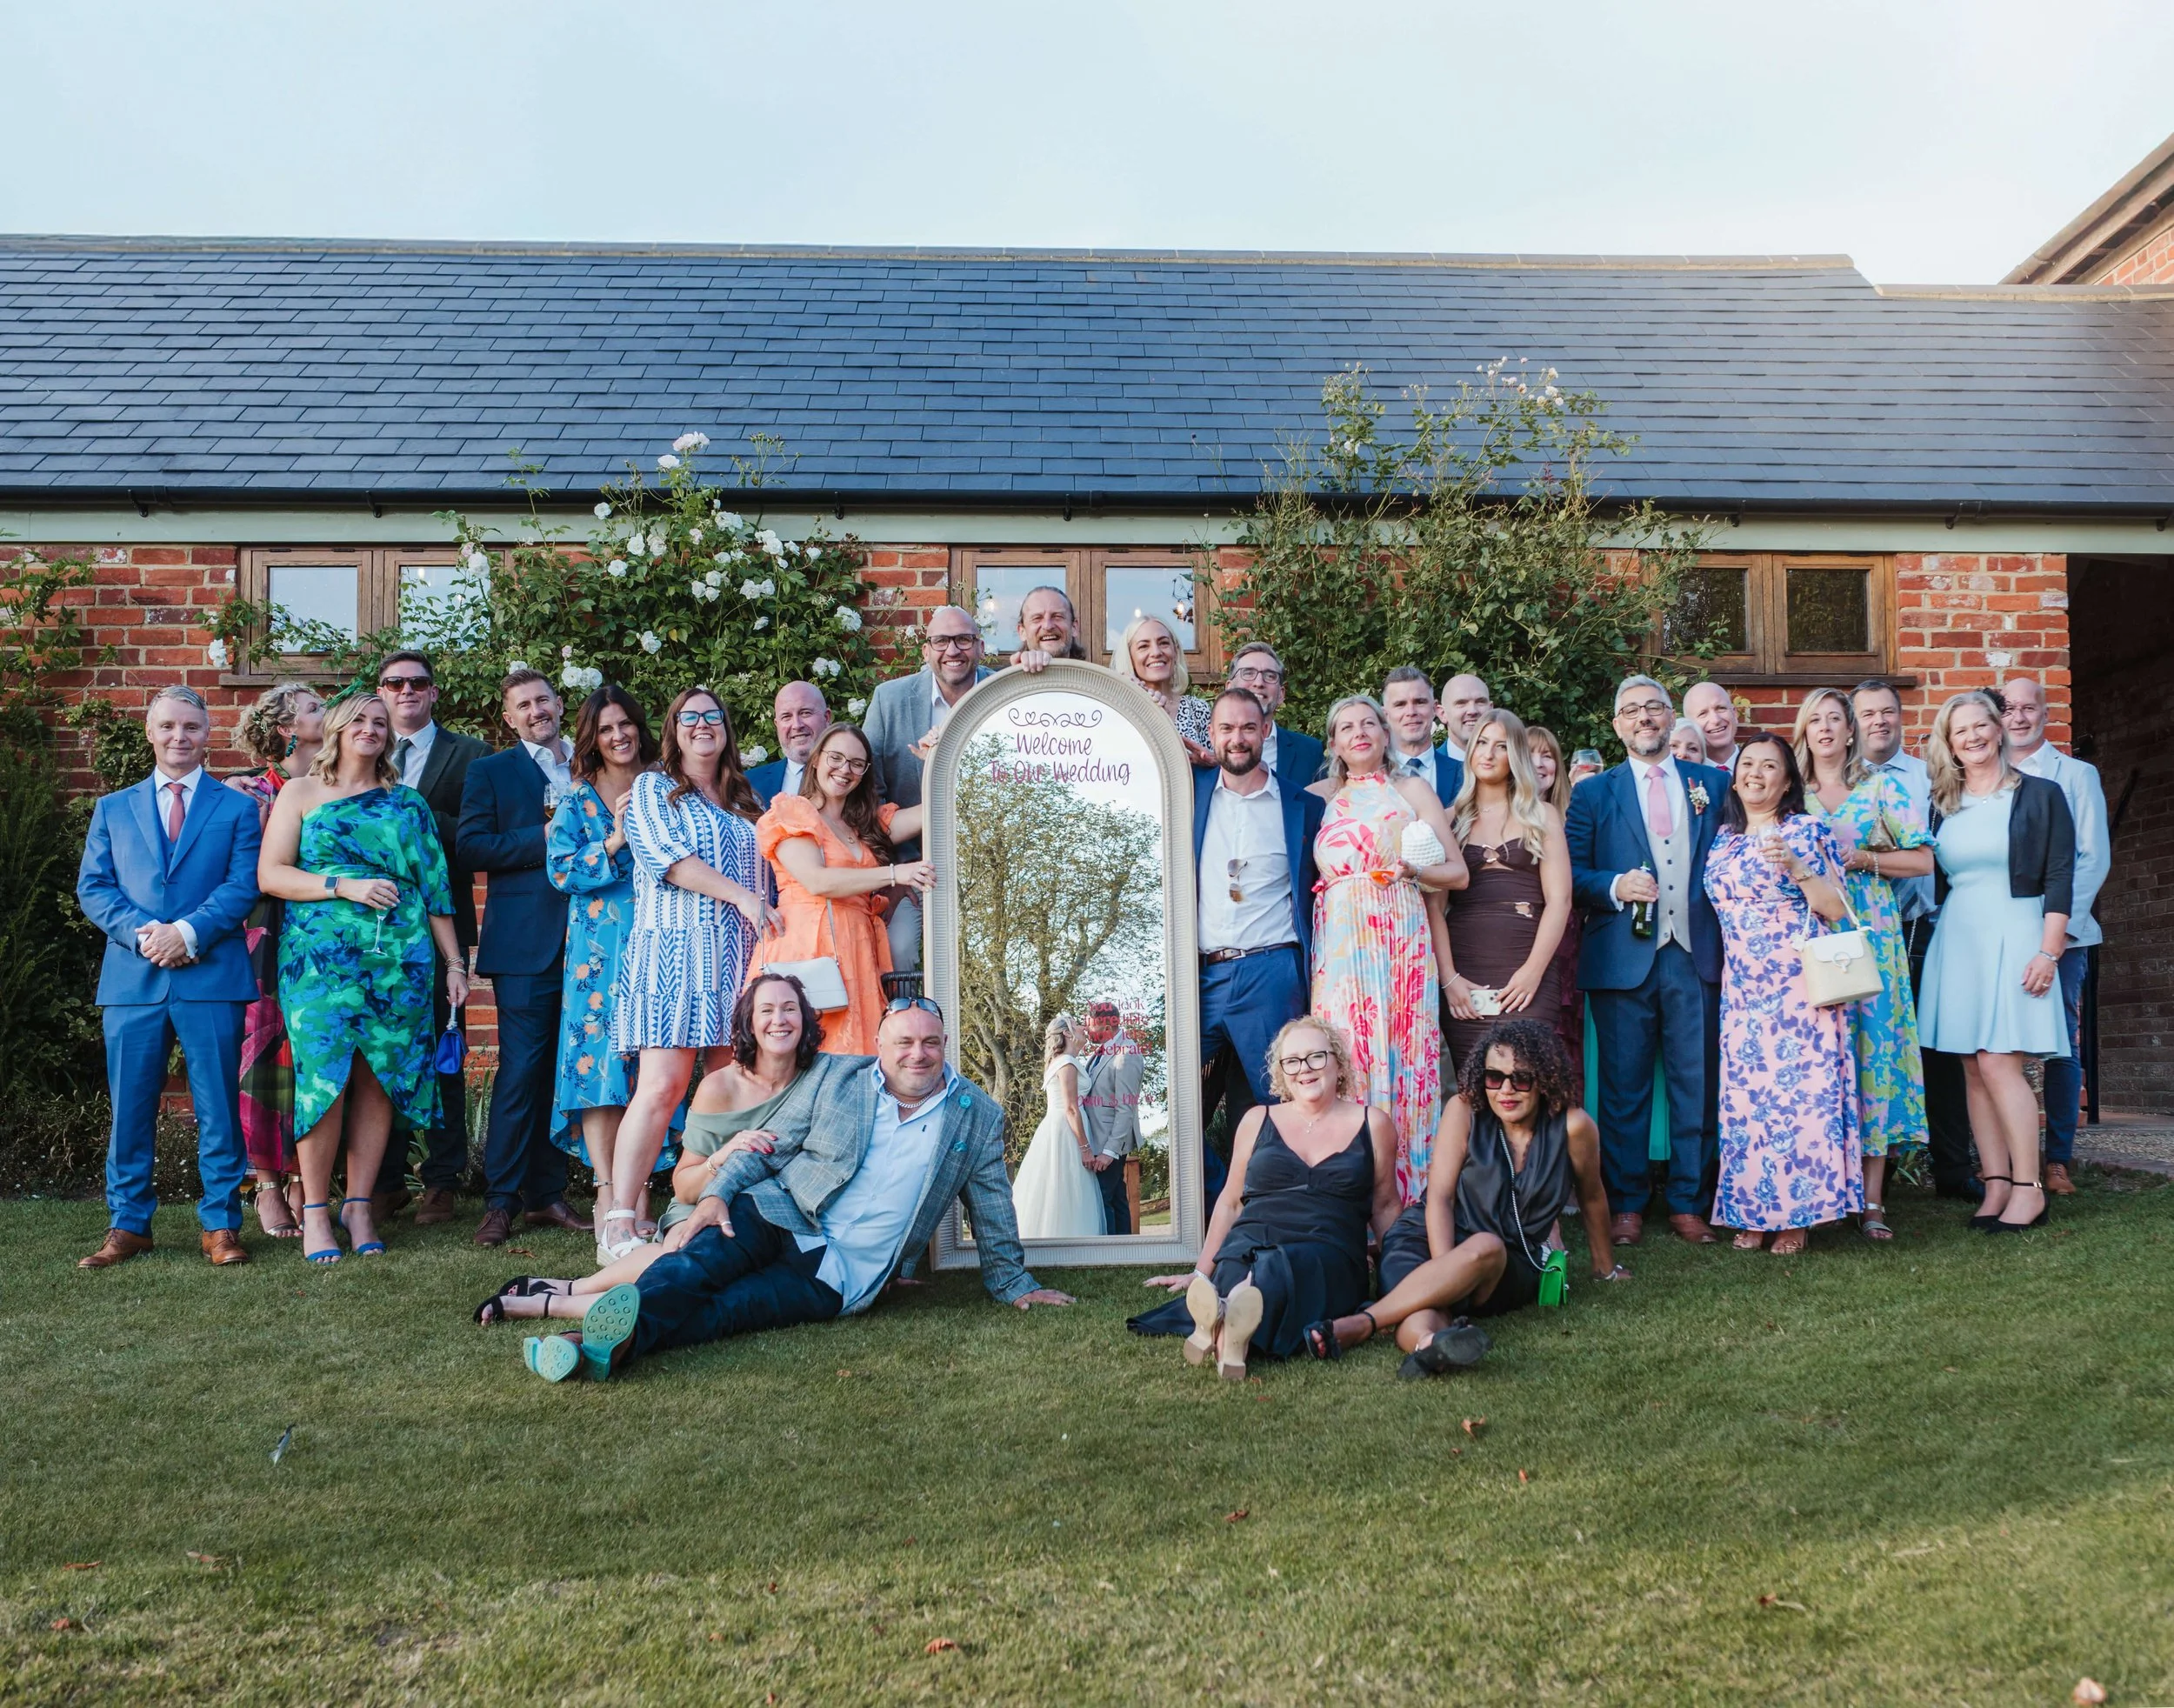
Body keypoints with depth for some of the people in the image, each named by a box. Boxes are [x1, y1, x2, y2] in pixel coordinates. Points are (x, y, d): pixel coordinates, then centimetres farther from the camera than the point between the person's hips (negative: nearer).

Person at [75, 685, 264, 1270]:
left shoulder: (237, 809, 10)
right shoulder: (112, 809, 16)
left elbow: (244, 885, -1)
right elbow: (93, 888, 8)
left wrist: (189, 931, -15)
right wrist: (142, 934, -10)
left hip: (212, 977, -2)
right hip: (133, 979, 2)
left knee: (218, 1107, 1)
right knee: (130, 1107, 5)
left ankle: (220, 1225, 9)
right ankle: (128, 1225, 16)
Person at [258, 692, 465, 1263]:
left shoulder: (408, 803, 16)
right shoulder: (300, 792, 11)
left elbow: (435, 887, 15)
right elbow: (270, 874, 2)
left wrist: (453, 963, 10)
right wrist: (344, 885, -11)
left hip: (400, 960, 2)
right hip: (321, 955, -2)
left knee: (378, 1080, 1)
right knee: (323, 1076, -8)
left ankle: (359, 1206, 9)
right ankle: (315, 1210, 1)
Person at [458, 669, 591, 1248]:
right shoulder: (491, 772, 7)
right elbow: (470, 848, -4)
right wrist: (544, 840, -12)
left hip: (585, 936, 4)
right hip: (525, 941, -4)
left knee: (564, 1070, 6)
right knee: (521, 1069, -7)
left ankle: (547, 1195, 14)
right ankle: (501, 1201, 0)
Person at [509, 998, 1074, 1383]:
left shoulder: (979, 1117, 7)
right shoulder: (839, 1077, 7)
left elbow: (992, 1211, 16)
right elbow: (769, 1148, 7)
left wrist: (1011, 1284, 17)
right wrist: (716, 1194, -8)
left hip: (845, 1272, -2)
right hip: (781, 1216, 2)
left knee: (721, 1310, -28)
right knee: (705, 1255, -33)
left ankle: (610, 1345, -49)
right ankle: (620, 1317, -55)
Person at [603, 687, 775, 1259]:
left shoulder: (744, 802, 24)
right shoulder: (653, 789, 8)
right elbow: (670, 859, -7)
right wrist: (741, 896, -12)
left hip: (738, 955, 6)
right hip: (674, 949, -5)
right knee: (662, 1084, -15)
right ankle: (619, 1220, -13)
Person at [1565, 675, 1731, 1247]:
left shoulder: (1713, 784, 13)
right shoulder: (1593, 792, 9)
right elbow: (1571, 873, 4)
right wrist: (1615, 888, -14)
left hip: (1695, 957, 1)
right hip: (1623, 958, -1)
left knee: (1697, 1085, 3)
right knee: (1624, 1086, 2)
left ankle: (1689, 1204, 14)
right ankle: (1626, 1205, 13)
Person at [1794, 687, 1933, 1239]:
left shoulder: (1881, 788, 8)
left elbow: (1923, 859, 4)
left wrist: (1864, 858, -8)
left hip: (1869, 935, -1)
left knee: (1874, 1047, -5)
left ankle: (1872, 1199, -2)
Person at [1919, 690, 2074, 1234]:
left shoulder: (2040, 796, 1)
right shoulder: (1942, 805, 12)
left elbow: (2060, 878, -4)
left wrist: (2048, 952, -11)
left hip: (2013, 934, -4)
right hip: (1955, 939, 5)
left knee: (1998, 1062, -13)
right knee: (1973, 1070, 2)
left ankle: (2029, 1188, -5)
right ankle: (1996, 1185, 7)